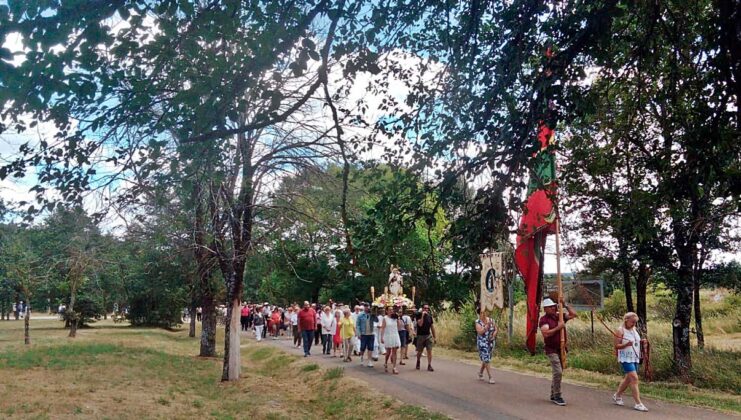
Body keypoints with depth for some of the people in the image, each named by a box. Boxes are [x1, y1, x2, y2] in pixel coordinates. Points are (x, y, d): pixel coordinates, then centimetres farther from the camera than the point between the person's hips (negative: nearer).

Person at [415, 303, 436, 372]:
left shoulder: (429, 316, 6)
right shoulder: (419, 315, -6)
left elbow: (432, 327, 11)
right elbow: (420, 324, -22)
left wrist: (434, 337, 11)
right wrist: (422, 315, -25)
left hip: (428, 335, 3)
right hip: (420, 336, -2)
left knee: (429, 351, -8)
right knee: (419, 351, 8)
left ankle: (429, 365, -5)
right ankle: (418, 362, 34)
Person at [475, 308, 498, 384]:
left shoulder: (491, 320, 3)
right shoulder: (478, 322, -8)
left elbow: (496, 330, 7)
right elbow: (480, 332, -21)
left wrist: (493, 336, -10)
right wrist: (487, 325, -26)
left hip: (491, 342, 4)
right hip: (482, 343, -4)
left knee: (485, 358, 14)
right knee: (486, 359, -10)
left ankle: (480, 372, 35)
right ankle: (490, 377, -8)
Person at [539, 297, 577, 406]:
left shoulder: (560, 316, 10)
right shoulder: (544, 319, -9)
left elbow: (574, 314, 8)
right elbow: (545, 333, -21)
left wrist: (565, 305, 2)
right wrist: (558, 327, -19)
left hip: (561, 349, 7)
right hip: (552, 350, -7)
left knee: (557, 373, 13)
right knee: (558, 372, -15)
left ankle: (553, 395, 24)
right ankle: (557, 396, -6)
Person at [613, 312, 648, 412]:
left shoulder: (635, 329, 11)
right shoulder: (621, 330, -11)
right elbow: (616, 346, -14)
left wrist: (642, 342, 4)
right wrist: (626, 344, -30)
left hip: (635, 358, 8)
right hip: (626, 359, -8)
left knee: (628, 378, 16)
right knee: (634, 378, -14)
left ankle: (617, 395, 34)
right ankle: (638, 403, -12)